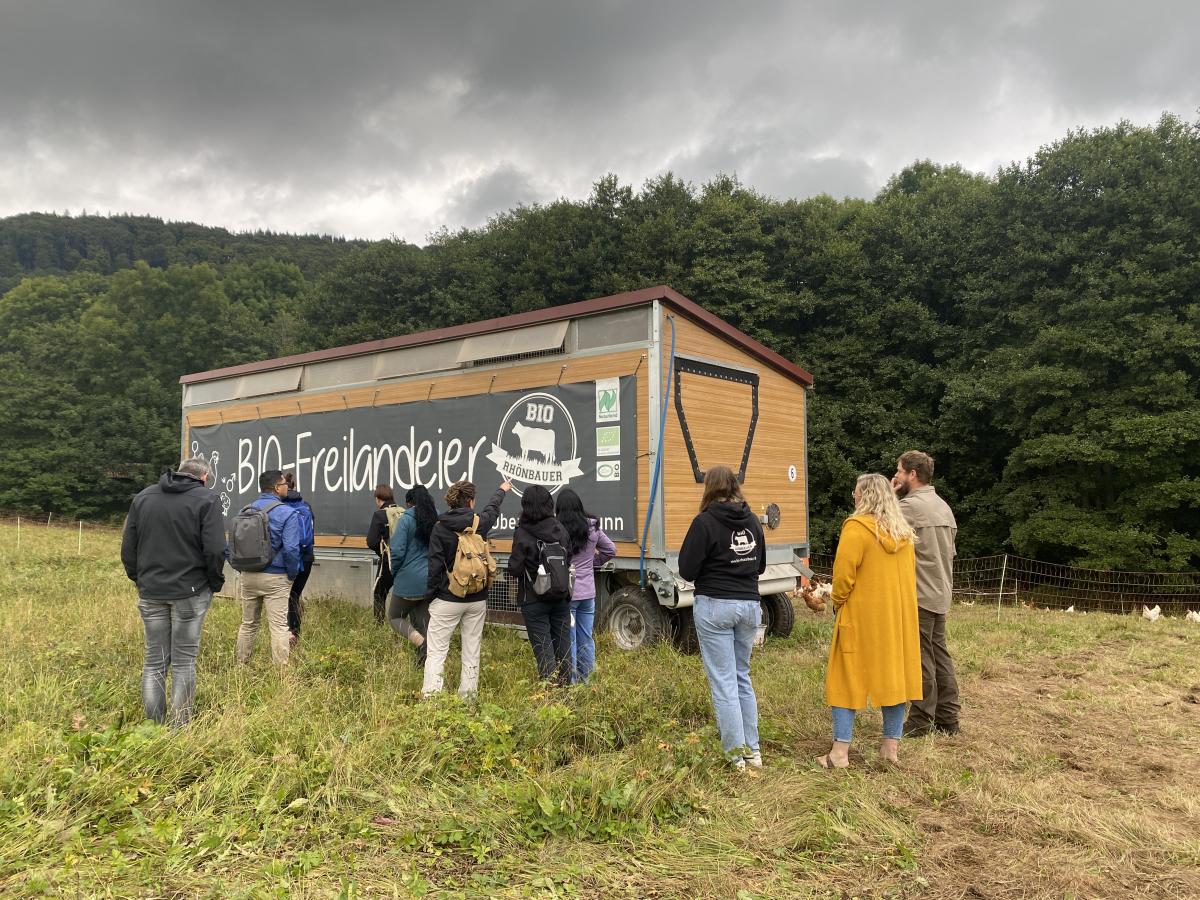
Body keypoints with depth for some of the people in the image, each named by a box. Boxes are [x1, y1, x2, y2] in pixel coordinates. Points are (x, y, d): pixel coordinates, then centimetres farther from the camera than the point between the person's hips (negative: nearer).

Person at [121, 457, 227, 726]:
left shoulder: (142, 497, 9)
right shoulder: (207, 500, -7)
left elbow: (127, 548, 9)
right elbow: (215, 550, -14)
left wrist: (140, 580, 17)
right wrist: (215, 583, 0)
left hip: (150, 593, 4)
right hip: (190, 592, -4)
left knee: (154, 661, 11)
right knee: (183, 661, 4)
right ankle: (180, 726, 8)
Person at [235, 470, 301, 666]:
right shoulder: (288, 513, -12)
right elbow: (291, 549, -18)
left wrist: (242, 567, 19)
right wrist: (293, 574, -4)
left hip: (248, 576, 6)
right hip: (275, 578, -6)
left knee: (248, 624, 18)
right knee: (278, 627, -1)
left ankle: (242, 666, 26)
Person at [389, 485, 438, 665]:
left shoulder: (406, 520, -9)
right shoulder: (438, 520, 4)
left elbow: (397, 552, -13)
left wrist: (394, 575, 3)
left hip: (409, 580, -5)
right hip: (431, 581, 5)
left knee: (395, 616, 14)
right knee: (422, 622, 16)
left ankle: (421, 642, -11)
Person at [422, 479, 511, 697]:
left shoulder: (440, 528, -7)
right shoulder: (480, 523, 1)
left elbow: (435, 566, -9)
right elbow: (492, 508, 24)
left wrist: (430, 596, 1)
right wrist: (502, 491, 45)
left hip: (447, 599, -3)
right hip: (477, 600, 3)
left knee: (437, 651, -1)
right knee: (472, 651, 10)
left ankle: (430, 695, -7)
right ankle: (468, 695, 15)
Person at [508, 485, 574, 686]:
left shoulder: (522, 534, -16)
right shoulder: (561, 529, -1)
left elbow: (514, 569, -15)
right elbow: (568, 561, 6)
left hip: (534, 600, -5)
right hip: (561, 596, 5)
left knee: (543, 646, 3)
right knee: (563, 642, 15)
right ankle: (565, 685, 24)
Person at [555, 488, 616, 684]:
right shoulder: (592, 527, 1)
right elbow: (611, 550, 13)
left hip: (566, 593, -5)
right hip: (588, 592, 5)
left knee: (568, 640, 3)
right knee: (586, 638, 15)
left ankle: (570, 681, 8)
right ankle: (586, 679, 24)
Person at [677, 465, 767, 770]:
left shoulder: (705, 522, -12)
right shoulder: (752, 521, 5)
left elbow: (687, 570, -9)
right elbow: (760, 565, 16)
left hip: (715, 606, -5)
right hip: (749, 604, 6)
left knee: (723, 681, 2)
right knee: (742, 676, 18)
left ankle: (735, 753, 6)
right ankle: (753, 749, 21)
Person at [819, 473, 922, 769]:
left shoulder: (856, 527, -14)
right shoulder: (903, 531, 8)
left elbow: (843, 574, -16)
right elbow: (909, 573, 12)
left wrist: (838, 601, 0)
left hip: (862, 616, -6)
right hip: (899, 616, 6)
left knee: (847, 678, 0)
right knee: (894, 675, 12)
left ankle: (841, 751, 0)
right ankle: (891, 745, 18)